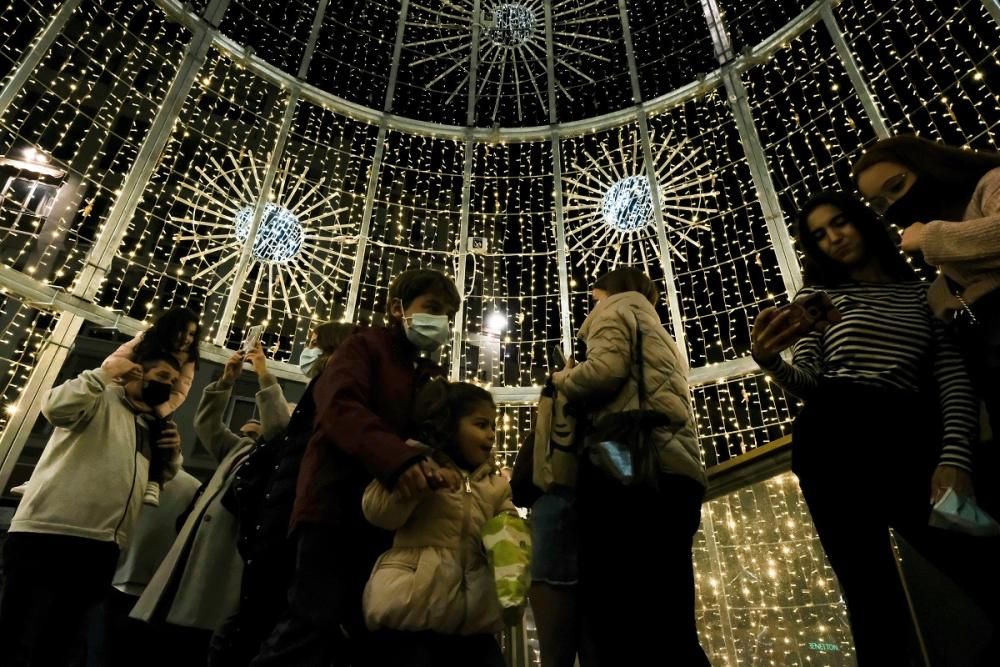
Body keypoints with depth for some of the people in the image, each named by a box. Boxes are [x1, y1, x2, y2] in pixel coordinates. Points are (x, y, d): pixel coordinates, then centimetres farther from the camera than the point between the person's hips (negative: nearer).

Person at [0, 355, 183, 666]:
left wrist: (173, 454, 5)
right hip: (46, 534, -7)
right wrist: (106, 372, -15)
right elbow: (57, 407, -22)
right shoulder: (101, 399, 0)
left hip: (100, 547, 7)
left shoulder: (154, 427, 20)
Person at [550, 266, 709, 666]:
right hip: (675, 470, 9)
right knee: (669, 627, 5)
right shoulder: (659, 333, 37)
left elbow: (606, 369, -8)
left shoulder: (617, 307, 14)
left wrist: (564, 380, 12)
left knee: (621, 624, -14)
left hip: (629, 464, -9)